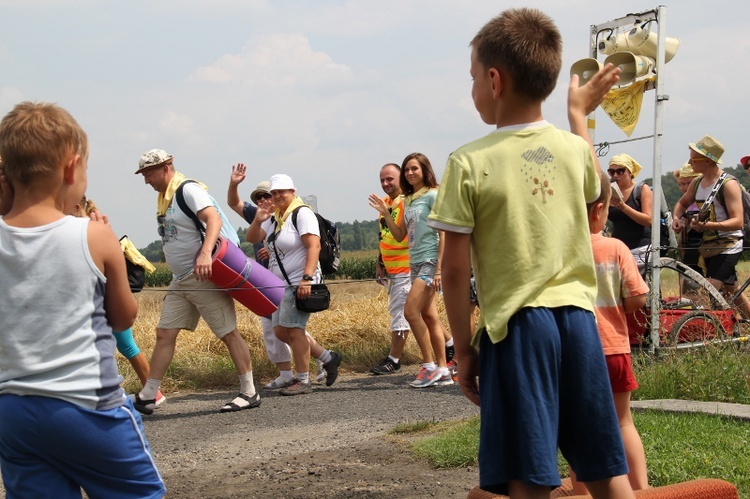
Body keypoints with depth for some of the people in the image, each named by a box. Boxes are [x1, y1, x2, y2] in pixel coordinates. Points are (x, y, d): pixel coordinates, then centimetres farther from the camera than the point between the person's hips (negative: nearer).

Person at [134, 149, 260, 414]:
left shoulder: (189, 190, -14)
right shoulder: (164, 196, 13)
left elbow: (214, 219, -29)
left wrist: (205, 254, -44)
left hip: (205, 276, -9)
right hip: (180, 281, 9)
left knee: (228, 334, -3)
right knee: (164, 334, 5)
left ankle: (250, 393, 5)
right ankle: (147, 396, 8)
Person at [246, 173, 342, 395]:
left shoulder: (302, 213, -11)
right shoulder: (274, 217, 16)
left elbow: (314, 246, -20)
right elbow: (252, 238, 12)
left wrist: (307, 278, -29)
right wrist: (258, 221, -9)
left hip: (300, 283, -9)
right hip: (281, 283, 9)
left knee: (293, 329, -11)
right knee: (280, 330, 8)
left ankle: (303, 381, -3)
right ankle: (328, 357, 19)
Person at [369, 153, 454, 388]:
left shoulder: (432, 195, -6)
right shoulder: (408, 201, 16)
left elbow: (444, 234, -11)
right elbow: (399, 235, 16)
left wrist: (439, 268, -17)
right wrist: (385, 213, 3)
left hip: (430, 261, -8)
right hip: (415, 263, 8)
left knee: (411, 311, -15)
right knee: (429, 317, 6)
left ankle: (430, 366, -8)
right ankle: (443, 370, 9)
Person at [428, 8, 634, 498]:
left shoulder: (469, 163, -9)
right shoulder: (574, 148, 4)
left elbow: (455, 270, -8)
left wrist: (464, 348, 2)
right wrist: (580, 113, 40)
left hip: (515, 326, -4)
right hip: (577, 316, 5)